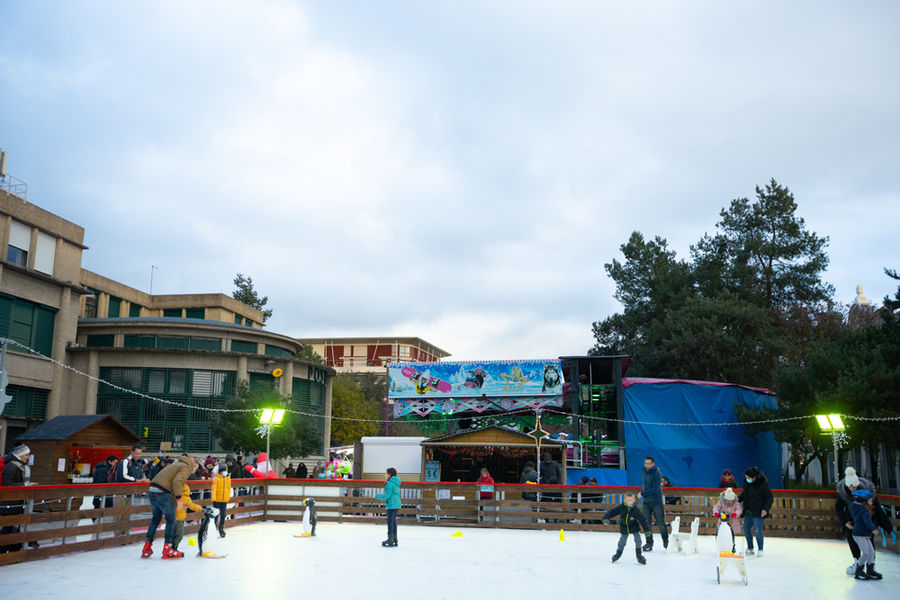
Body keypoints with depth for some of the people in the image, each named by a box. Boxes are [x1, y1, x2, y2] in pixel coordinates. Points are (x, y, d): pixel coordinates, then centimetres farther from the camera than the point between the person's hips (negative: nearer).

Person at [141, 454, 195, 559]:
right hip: (163, 492, -9)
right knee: (171, 520, 3)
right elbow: (177, 481, -19)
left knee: (156, 519, 21)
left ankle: (147, 548, 23)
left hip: (152, 491, 9)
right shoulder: (186, 468, -2)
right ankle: (167, 550, 7)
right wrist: (179, 498, -13)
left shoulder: (178, 464, 25)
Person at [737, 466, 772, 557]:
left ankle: (760, 550, 8)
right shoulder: (747, 484, 5)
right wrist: (737, 499, 1)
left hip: (759, 513, -6)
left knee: (758, 531, -8)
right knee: (746, 530, 8)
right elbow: (743, 494, 19)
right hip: (748, 511, 6)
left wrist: (765, 509, -17)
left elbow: (770, 498, -8)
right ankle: (750, 548, 23)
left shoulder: (763, 484, -13)